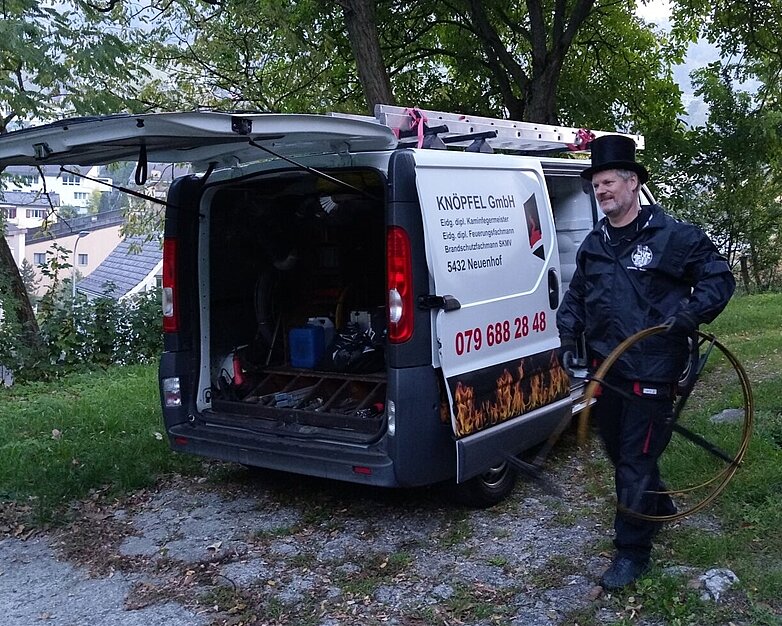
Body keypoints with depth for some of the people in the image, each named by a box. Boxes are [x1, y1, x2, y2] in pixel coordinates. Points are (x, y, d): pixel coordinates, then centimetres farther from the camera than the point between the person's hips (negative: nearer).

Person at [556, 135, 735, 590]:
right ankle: (658, 506, 46)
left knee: (636, 459, -3)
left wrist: (692, 313, -19)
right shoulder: (593, 245, 12)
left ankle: (632, 551, 10)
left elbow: (719, 278, -2)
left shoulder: (672, 235, -6)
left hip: (650, 373, -7)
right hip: (605, 369, 7)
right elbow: (577, 295, 22)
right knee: (620, 450, 20)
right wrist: (569, 333, 7)